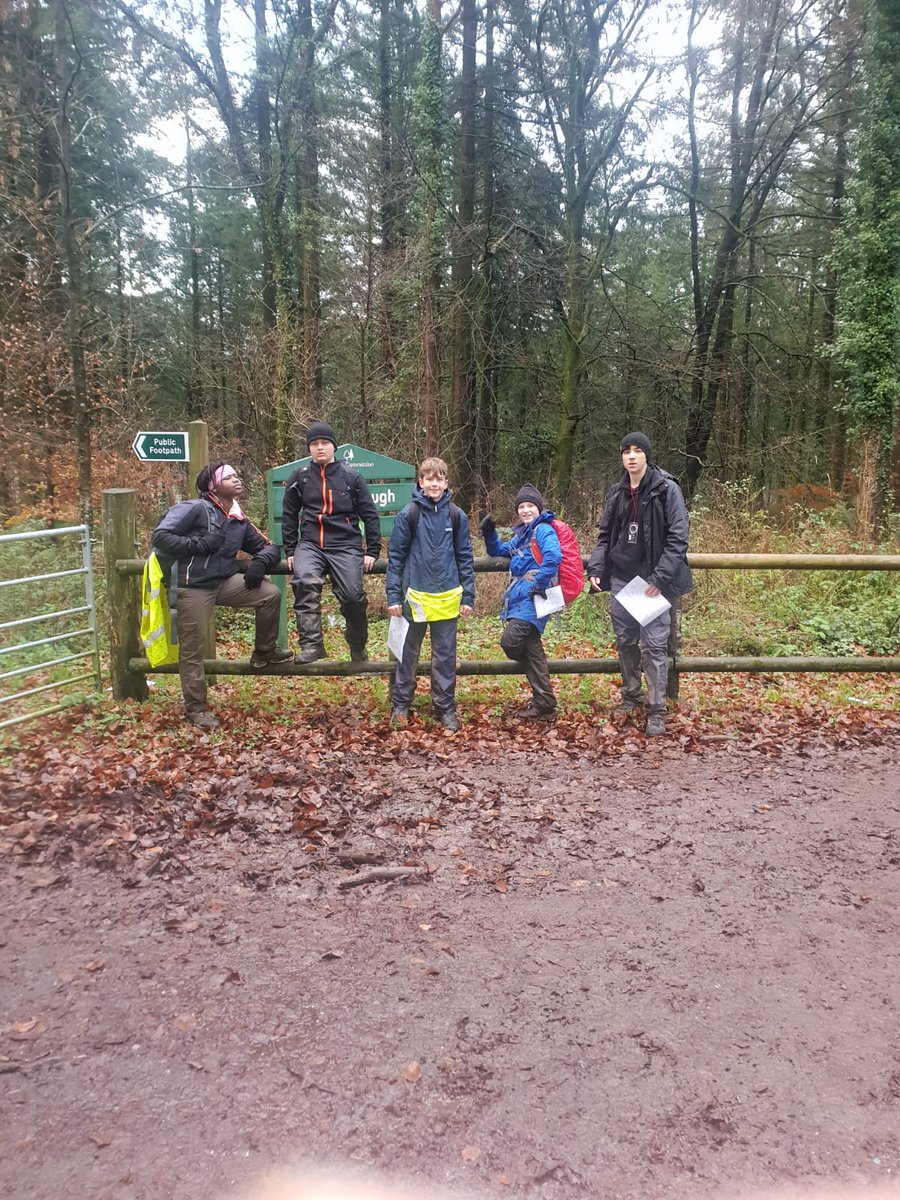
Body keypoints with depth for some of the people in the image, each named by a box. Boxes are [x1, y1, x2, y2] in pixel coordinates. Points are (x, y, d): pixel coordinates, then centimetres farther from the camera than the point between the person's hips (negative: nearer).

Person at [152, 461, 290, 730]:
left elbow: (269, 547, 17)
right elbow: (159, 536, -16)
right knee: (193, 650, 0)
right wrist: (199, 545, -22)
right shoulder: (195, 509, -12)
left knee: (271, 594, -3)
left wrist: (260, 562, -6)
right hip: (193, 588, -6)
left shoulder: (240, 521, 10)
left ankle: (264, 653, 14)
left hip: (223, 582, 6)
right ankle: (195, 709, 16)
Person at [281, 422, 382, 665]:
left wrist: (373, 551, 2)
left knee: (352, 595, -14)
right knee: (305, 582, -30)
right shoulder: (300, 477, 9)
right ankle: (311, 644, -26)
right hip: (309, 544, 1)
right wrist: (289, 551, 9)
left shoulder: (351, 477, 6)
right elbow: (289, 516, 14)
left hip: (345, 546, 0)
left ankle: (358, 647, 13)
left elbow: (370, 515, 8)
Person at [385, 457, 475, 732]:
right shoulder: (408, 514, -3)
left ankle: (445, 707, 19)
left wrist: (468, 596, 3)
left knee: (446, 655, 8)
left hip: (447, 597, 2)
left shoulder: (456, 516, 4)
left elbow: (465, 558, 7)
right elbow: (395, 557, -1)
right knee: (408, 653, 10)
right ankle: (400, 705, 23)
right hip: (415, 596, -1)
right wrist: (393, 596, -5)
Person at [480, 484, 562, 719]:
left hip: (533, 600, -9)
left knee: (510, 641, -19)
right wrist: (489, 534, 15)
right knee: (531, 649, 9)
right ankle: (544, 702, 16)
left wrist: (539, 585, -21)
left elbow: (553, 557, -24)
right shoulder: (520, 534, 22)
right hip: (520, 600, 9)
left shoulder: (544, 530, -6)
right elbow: (498, 551, 34)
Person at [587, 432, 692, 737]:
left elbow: (677, 538, -11)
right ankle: (631, 696, 30)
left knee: (654, 645, -5)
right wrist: (596, 568, 1)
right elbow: (605, 535, 15)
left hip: (652, 581, -5)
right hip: (621, 578, 5)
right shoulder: (616, 493, 10)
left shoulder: (667, 489, -6)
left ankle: (656, 710, 3)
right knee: (625, 641, 13)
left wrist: (660, 578, -17)